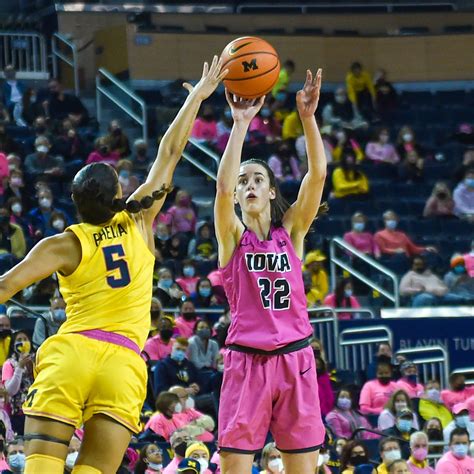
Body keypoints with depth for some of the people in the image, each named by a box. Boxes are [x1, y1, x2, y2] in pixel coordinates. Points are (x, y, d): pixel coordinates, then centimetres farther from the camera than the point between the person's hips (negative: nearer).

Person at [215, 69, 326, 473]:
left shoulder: (291, 230, 8)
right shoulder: (232, 235, 4)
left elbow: (317, 174, -5)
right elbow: (223, 185, -15)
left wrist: (308, 117, -16)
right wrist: (241, 123, -19)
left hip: (295, 359, 2)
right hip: (246, 362, -2)